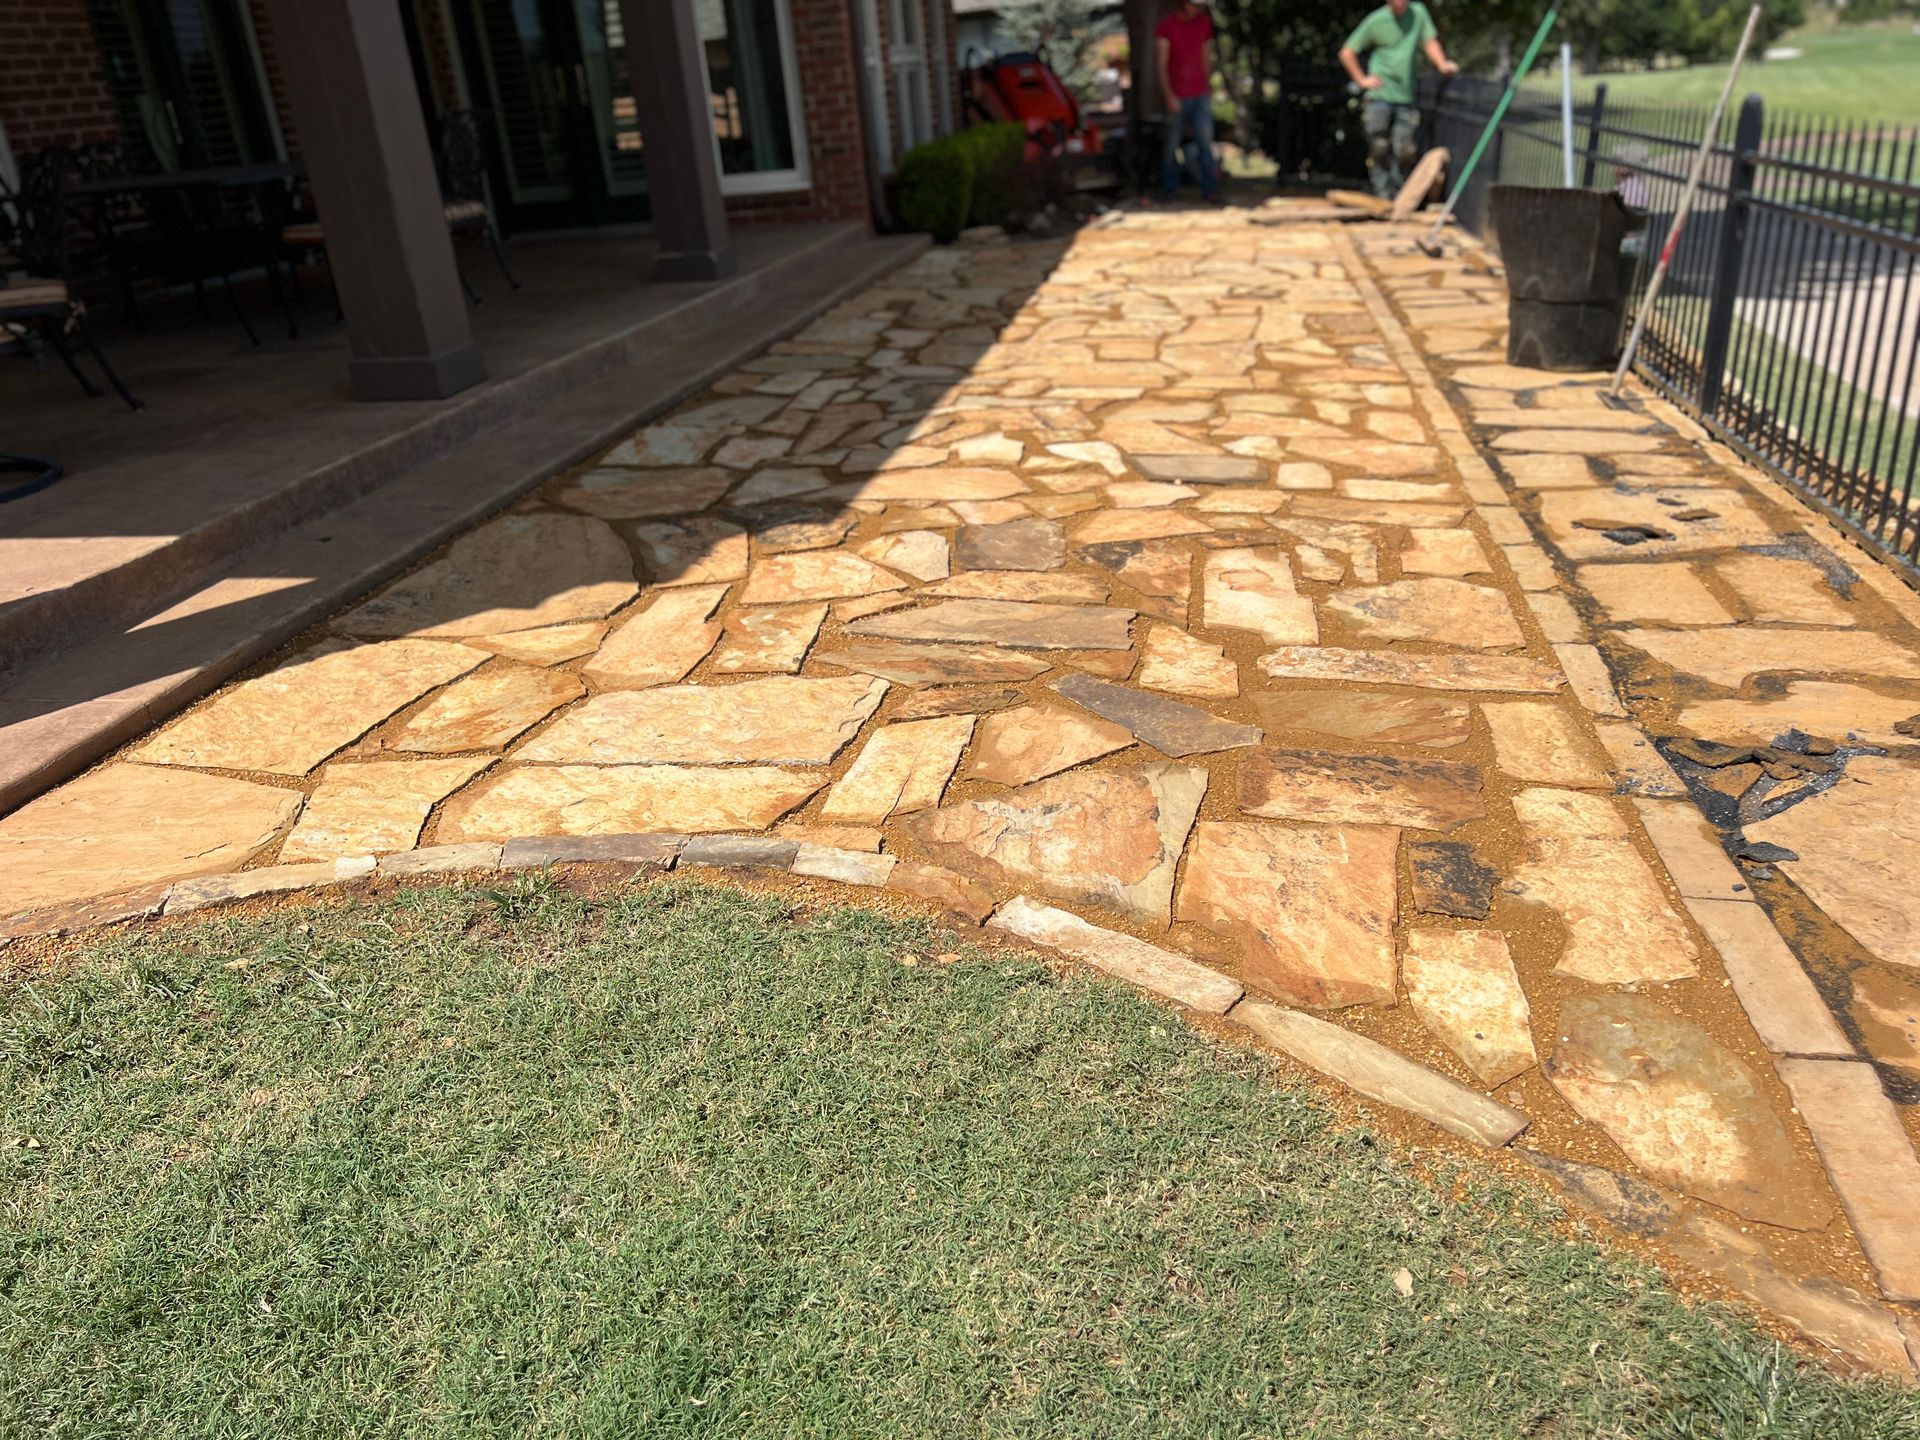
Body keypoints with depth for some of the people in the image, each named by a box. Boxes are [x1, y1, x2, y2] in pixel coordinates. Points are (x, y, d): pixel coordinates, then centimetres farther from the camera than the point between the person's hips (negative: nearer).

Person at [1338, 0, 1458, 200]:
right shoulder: (1376, 21, -1)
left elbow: (1429, 42, 10)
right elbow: (1347, 53, 5)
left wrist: (1442, 64, -5)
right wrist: (1361, 79, 0)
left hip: (1405, 96, 2)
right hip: (1380, 95, -2)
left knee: (1405, 152, 0)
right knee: (1379, 150, -7)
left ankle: (1397, 196, 15)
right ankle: (1383, 195, 0)